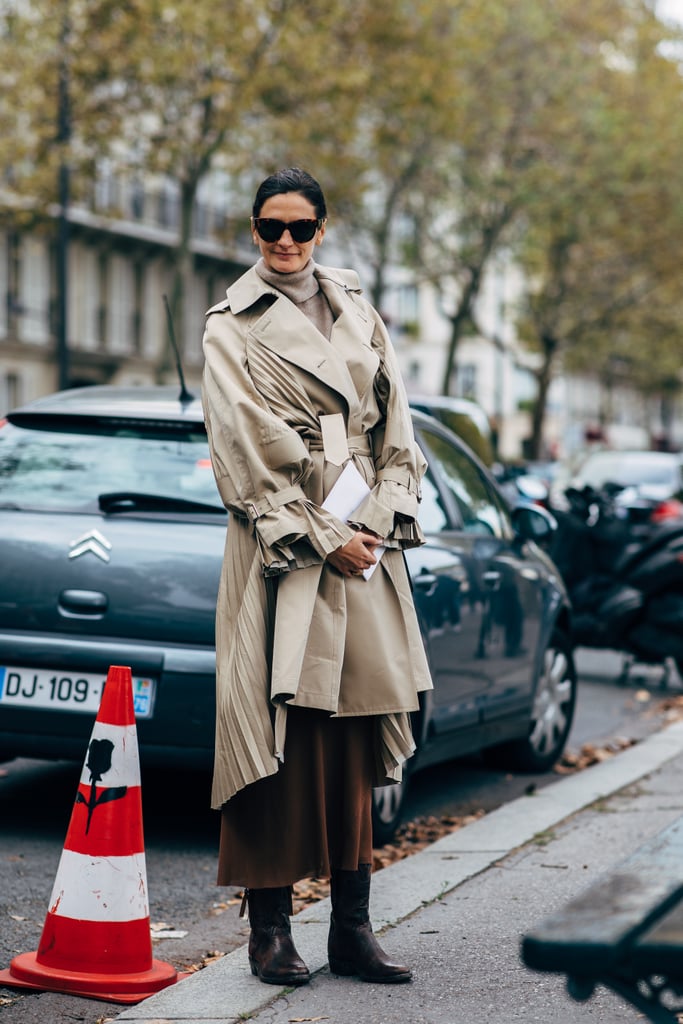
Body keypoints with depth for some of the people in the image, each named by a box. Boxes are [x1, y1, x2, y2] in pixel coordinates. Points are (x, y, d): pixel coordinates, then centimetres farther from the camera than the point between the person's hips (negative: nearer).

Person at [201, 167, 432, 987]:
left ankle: (352, 930, 10)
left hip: (365, 547, 5)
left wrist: (377, 522, -2)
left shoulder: (358, 315, 16)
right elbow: (246, 454, -6)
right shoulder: (232, 328, 2)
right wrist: (320, 539, -11)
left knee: (354, 741, 5)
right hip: (281, 551, -4)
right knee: (282, 736, -6)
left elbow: (396, 435, 13)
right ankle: (270, 928, 2)